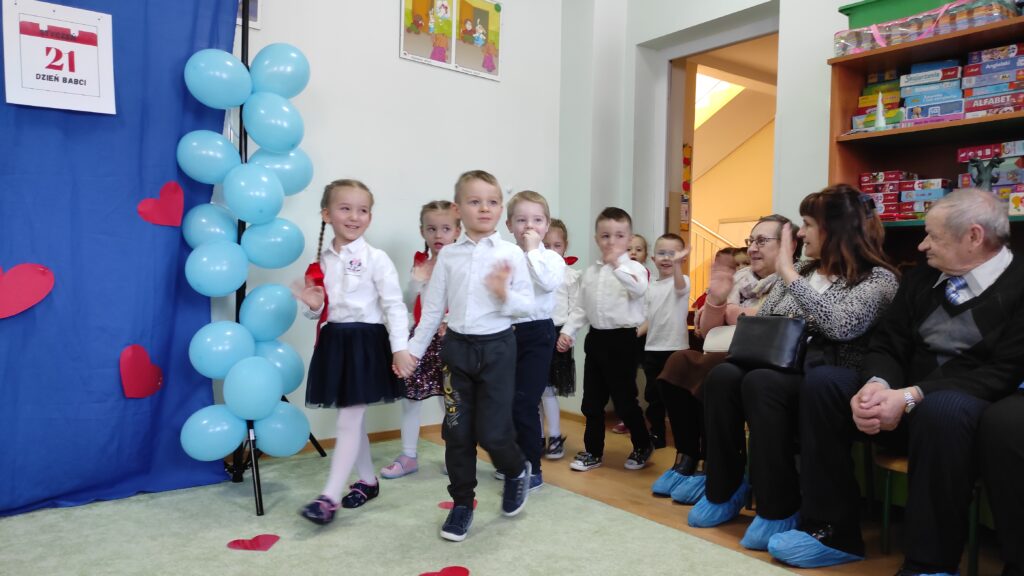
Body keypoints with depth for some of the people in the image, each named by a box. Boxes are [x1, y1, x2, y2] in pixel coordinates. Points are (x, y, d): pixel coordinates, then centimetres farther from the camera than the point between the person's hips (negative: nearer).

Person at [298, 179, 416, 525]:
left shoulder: (375, 259, -8)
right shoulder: (321, 260, 8)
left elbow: (394, 305, -11)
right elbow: (320, 309, 15)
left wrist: (400, 348, -18)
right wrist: (313, 306, -9)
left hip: (365, 342, -6)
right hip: (334, 341, 6)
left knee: (349, 420, -4)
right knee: (352, 419, 14)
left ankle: (329, 497, 0)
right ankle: (367, 481, 30)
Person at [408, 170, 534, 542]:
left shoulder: (511, 254, -4)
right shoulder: (448, 255, 3)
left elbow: (527, 306, -3)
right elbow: (433, 308, 9)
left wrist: (505, 294, -23)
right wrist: (414, 349, 10)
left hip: (497, 347, -2)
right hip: (457, 346, 3)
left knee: (492, 430, -2)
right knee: (457, 431, 8)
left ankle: (517, 470, 33)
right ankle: (462, 503, 26)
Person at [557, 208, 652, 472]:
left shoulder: (633, 268, -8)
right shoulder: (590, 272, 10)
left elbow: (639, 289, -31)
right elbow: (580, 307, 13)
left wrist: (617, 265, -35)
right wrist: (567, 331, 3)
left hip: (622, 339, -6)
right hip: (596, 338, 6)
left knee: (624, 400, 3)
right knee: (591, 400, 12)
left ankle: (643, 446, 26)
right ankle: (593, 451, 26)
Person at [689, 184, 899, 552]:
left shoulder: (878, 278, -3)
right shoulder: (801, 271, 17)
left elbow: (841, 326, -22)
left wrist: (788, 273, -18)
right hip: (781, 369, 6)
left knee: (761, 383, -35)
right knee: (723, 375, -25)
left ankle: (780, 508, -22)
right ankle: (724, 490, -11)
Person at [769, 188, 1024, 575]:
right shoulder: (921, 279, 11)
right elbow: (887, 346, 7)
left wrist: (912, 396, -28)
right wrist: (878, 384, -18)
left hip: (977, 407, -6)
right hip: (907, 398, 6)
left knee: (941, 410, -38)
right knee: (822, 385, -13)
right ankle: (834, 532, -8)